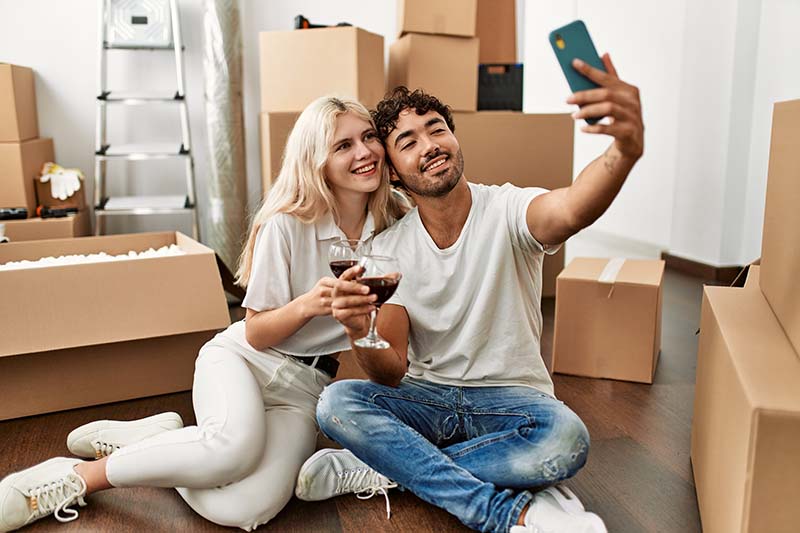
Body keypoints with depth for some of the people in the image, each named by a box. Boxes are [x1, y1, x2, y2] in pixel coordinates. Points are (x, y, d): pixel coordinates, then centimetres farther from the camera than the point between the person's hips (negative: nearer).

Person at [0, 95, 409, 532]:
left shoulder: (395, 217, -2)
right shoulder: (287, 225, -14)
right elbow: (256, 334, -9)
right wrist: (305, 305, -27)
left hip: (305, 386, 3)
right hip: (243, 356, -3)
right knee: (236, 444, -37)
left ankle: (143, 437, 2)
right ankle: (73, 478, -12)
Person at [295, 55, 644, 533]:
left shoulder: (506, 211, -13)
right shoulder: (387, 251, -5)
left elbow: (572, 210, -39)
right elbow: (392, 373, -11)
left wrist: (626, 151, -60)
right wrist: (360, 332, -34)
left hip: (510, 397, -2)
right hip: (425, 397, 2)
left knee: (566, 438, -33)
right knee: (337, 403, -24)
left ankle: (384, 469, -16)